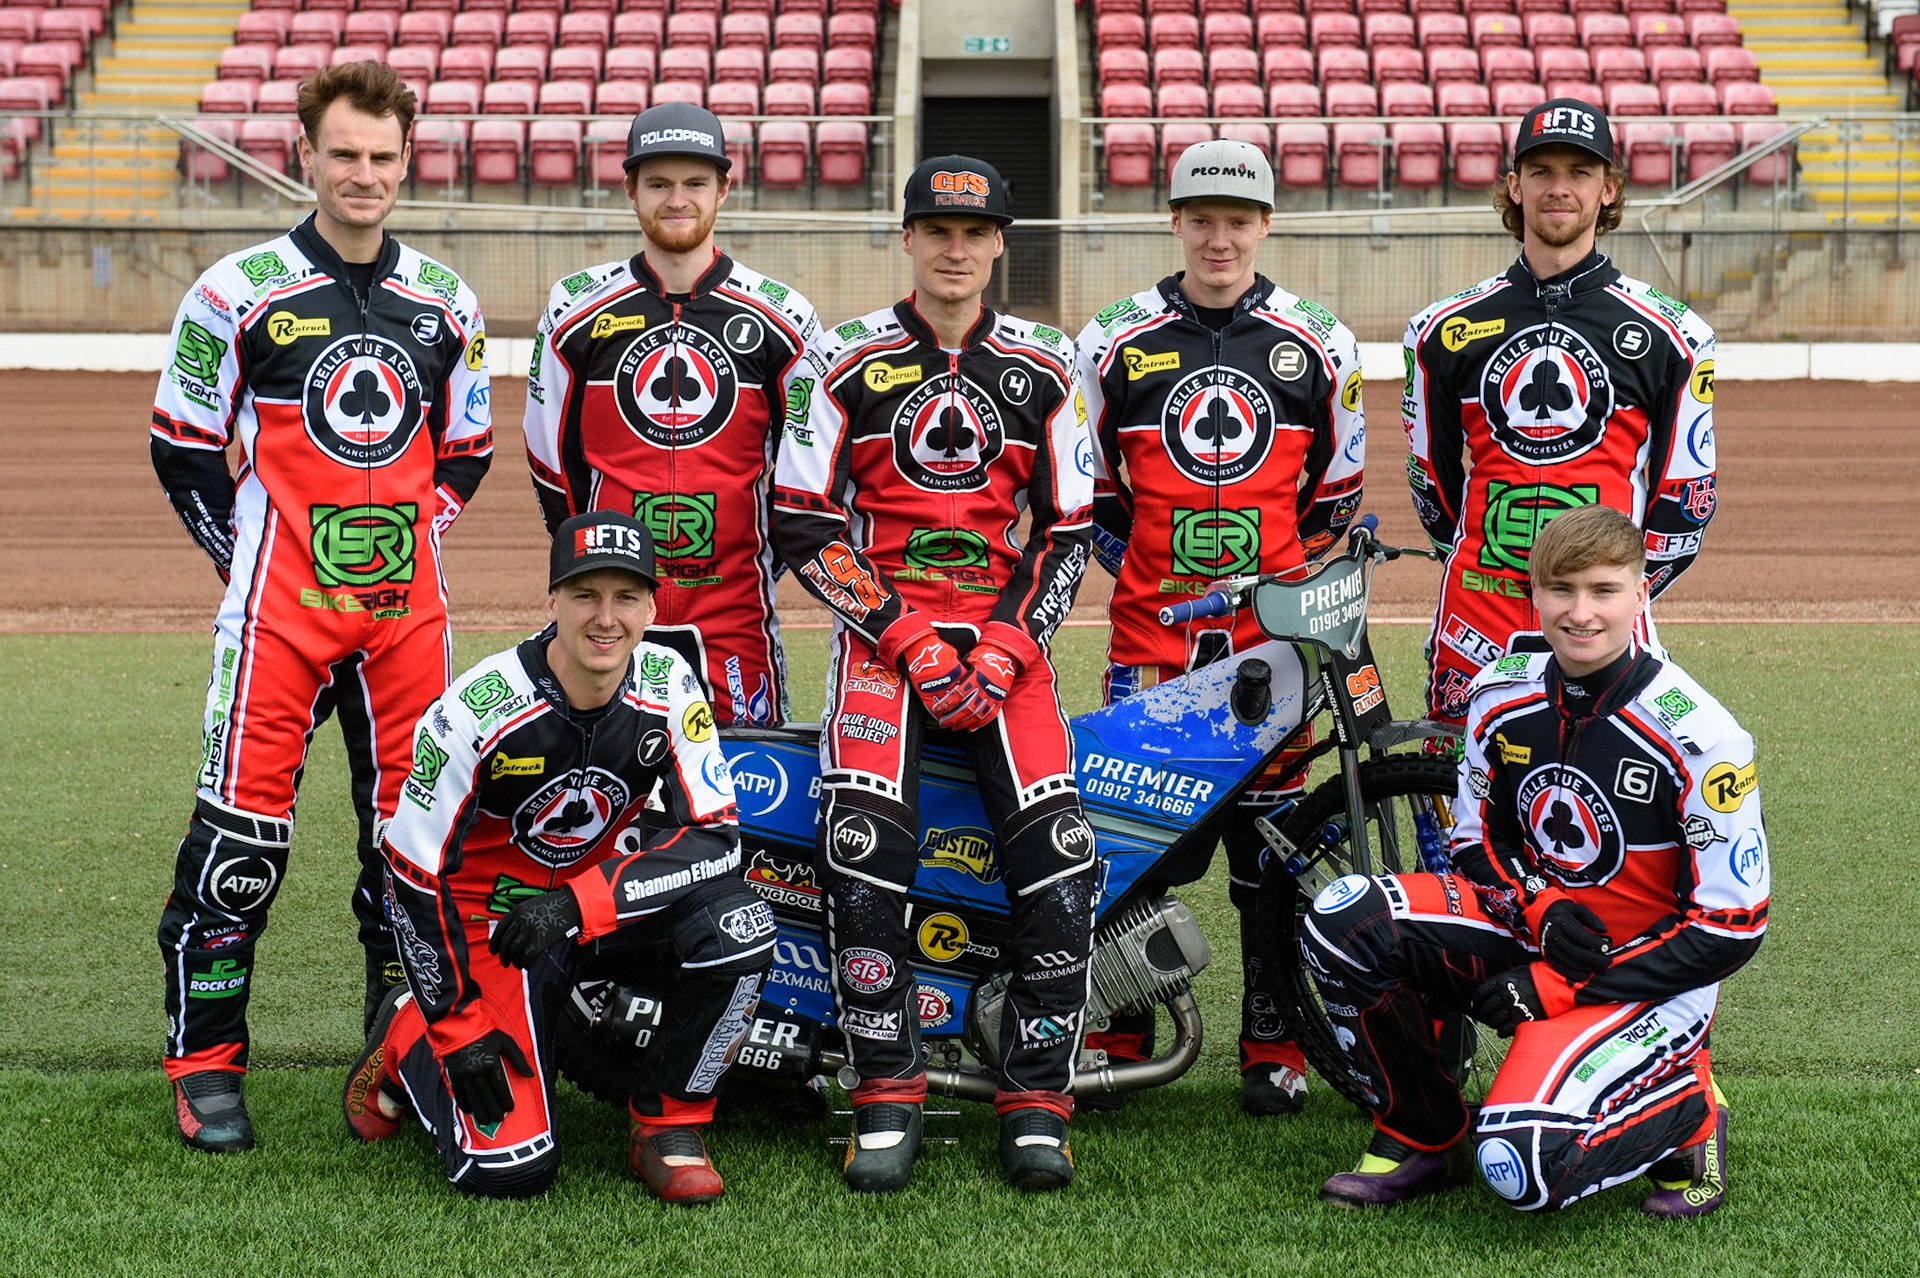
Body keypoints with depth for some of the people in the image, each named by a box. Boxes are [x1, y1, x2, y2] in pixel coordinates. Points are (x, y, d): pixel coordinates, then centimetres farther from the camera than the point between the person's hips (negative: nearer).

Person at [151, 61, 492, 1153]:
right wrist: (252, 560, 1)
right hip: (278, 607, -4)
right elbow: (185, 449, 4)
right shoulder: (238, 292, -2)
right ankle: (206, 1061, 4)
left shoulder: (445, 303, 9)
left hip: (406, 606, 4)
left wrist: (409, 540, 9)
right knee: (243, 825, -7)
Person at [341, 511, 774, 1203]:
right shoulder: (479, 710, -24)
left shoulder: (668, 686, -13)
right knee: (512, 1167, -16)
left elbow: (716, 838, -17)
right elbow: (417, 875, -16)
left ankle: (668, 1125, -6)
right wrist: (461, 1028, -14)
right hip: (490, 910, -3)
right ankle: (406, 1038, 16)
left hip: (603, 884, 4)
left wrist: (579, 902, -29)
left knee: (738, 924, -28)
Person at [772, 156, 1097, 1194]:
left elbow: (1068, 530, 11)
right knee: (863, 841, -25)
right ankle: (886, 1099, -15)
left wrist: (1007, 647, -5)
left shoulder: (1042, 369, 10)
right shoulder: (843, 363, 3)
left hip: (1004, 632, 2)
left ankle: (1035, 1099, -7)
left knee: (1056, 851, -18)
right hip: (882, 630, -2)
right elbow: (800, 525, 0)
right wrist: (910, 642, -9)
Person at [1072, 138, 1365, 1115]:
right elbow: (1089, 485, 12)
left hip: (1273, 632, 0)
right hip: (1150, 630, 0)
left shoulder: (1319, 345, 6)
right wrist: (1139, 573, 6)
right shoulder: (1114, 339, 4)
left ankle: (1273, 1047, 12)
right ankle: (1113, 1039, 11)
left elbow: (1334, 491, 14)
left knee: (1271, 835, 3)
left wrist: (1288, 581, 7)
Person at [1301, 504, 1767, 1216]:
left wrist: (1561, 988, -18)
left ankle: (1687, 1112, 3)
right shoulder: (1502, 695, -4)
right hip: (1530, 931, 5)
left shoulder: (1697, 734, -19)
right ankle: (1422, 1137, 0)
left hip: (1644, 972, -5)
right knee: (1343, 919, -19)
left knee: (1525, 1167, -29)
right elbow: (1477, 838, 9)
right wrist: (1539, 907, -15)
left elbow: (1731, 928, -16)